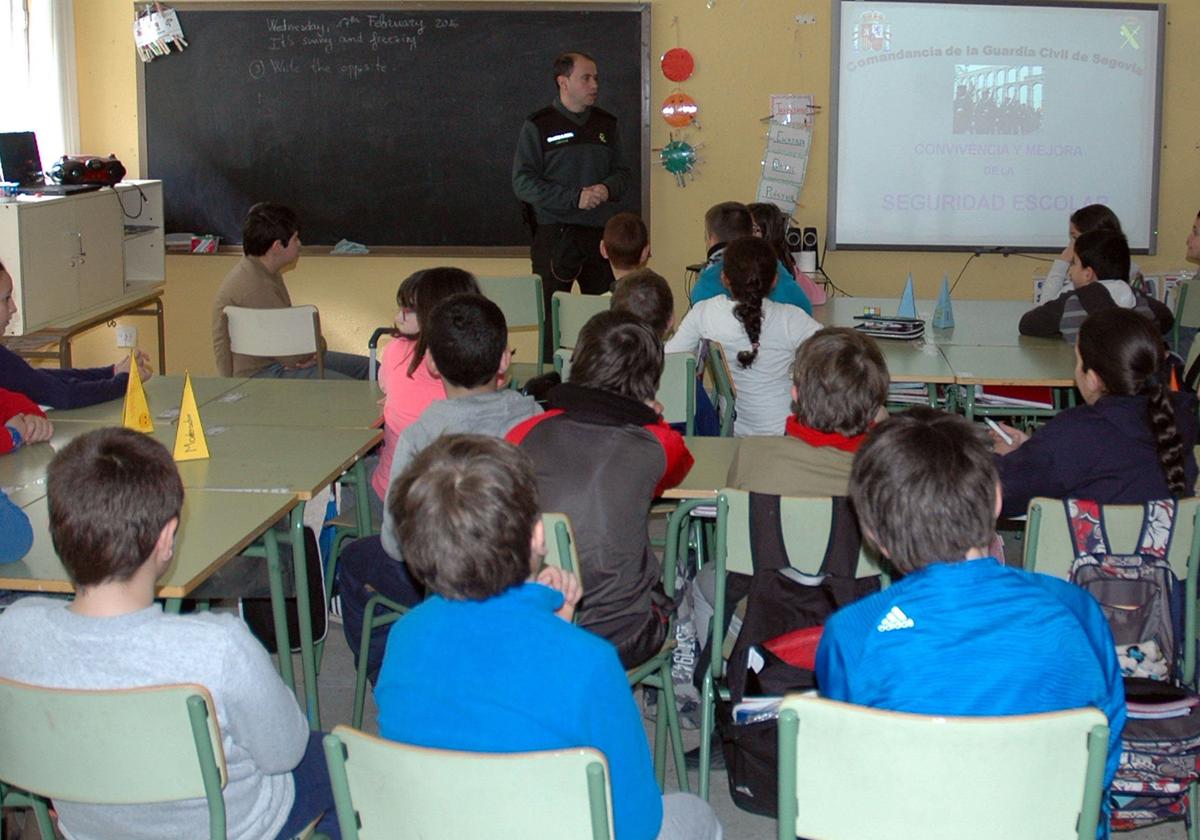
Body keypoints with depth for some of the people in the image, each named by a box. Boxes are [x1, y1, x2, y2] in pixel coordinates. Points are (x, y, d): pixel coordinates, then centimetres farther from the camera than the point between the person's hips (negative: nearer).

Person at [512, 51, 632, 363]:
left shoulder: (606, 124, 14)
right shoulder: (538, 126, 0)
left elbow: (622, 172, 20)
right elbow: (523, 182, -7)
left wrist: (607, 189, -5)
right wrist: (574, 198, -15)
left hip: (601, 233, 4)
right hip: (554, 235, -4)